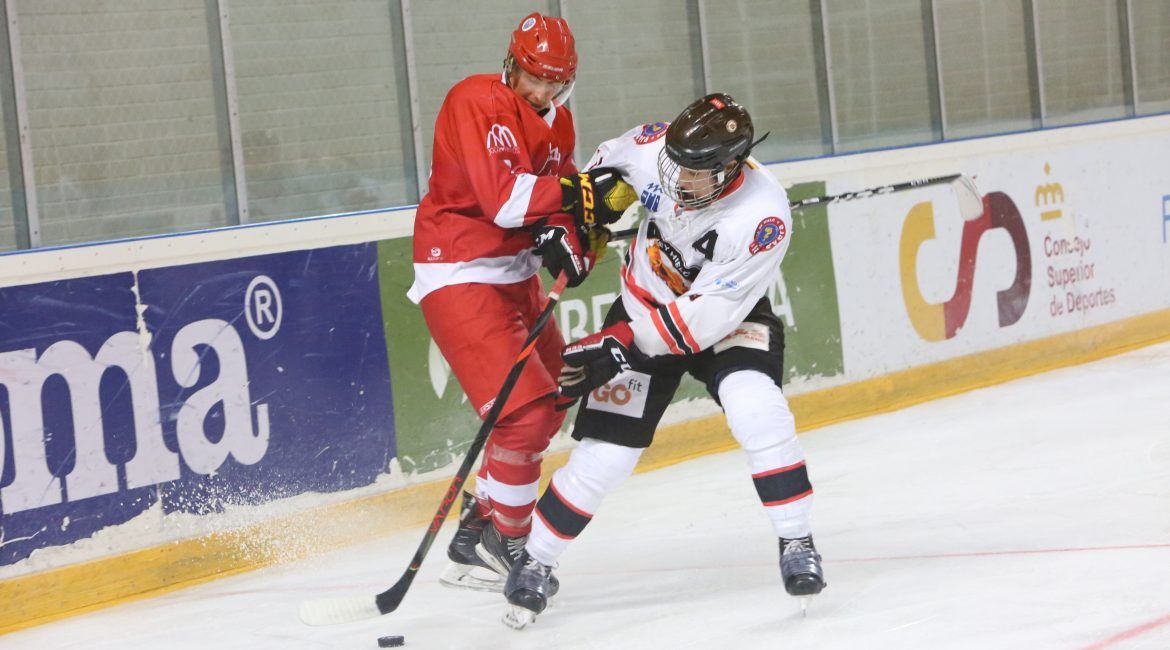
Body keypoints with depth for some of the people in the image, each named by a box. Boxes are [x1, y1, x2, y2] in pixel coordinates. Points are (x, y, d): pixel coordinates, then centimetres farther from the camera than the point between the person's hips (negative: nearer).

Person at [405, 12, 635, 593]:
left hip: (513, 275, 10)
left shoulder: (557, 121, 10)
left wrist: (563, 238, -16)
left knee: (552, 403, 19)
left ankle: (480, 520, 32)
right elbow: (503, 199, -28)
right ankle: (500, 546, -2)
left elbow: (553, 201, 6)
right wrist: (584, 190, -30)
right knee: (524, 411, -16)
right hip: (459, 277, -10)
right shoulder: (477, 102, -18)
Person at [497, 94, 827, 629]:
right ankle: (534, 563, 11)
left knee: (755, 409, -29)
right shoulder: (656, 149, -22)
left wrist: (618, 348, -34)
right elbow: (607, 162, 5)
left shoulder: (763, 217, -33)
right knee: (606, 449, -5)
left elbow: (706, 317, -32)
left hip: (726, 319, -2)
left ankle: (796, 545, -13)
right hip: (644, 303, 2)